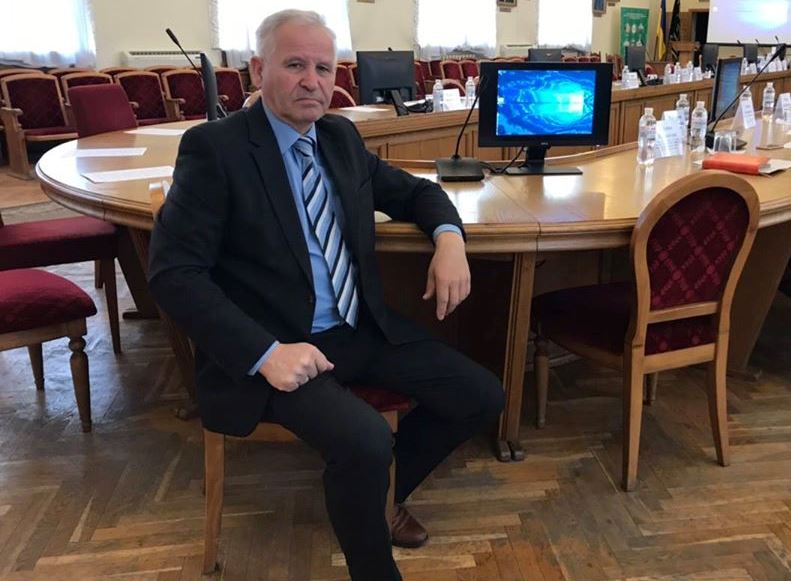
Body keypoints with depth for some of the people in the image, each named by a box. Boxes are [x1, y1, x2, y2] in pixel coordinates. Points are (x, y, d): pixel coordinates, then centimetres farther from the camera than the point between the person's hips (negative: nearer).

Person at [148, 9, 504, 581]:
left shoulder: (341, 135, 9)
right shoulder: (214, 147, -11)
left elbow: (412, 190, 21)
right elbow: (173, 271, -16)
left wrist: (449, 236, -2)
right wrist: (265, 352, -27)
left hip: (363, 331, 7)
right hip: (276, 348, -7)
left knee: (481, 396, 1)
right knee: (365, 441, -30)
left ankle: (380, 491, 25)